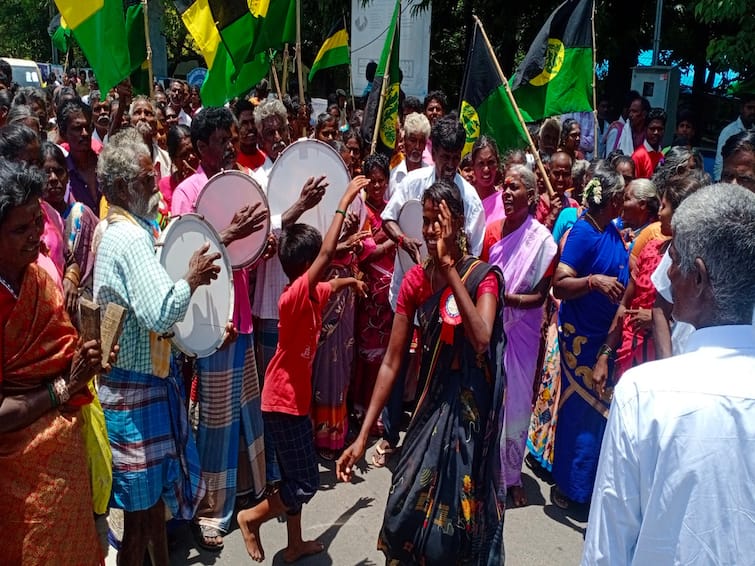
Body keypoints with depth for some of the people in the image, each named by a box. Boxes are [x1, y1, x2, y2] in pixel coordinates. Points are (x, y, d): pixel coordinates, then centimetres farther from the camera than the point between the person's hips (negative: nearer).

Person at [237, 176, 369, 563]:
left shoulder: (312, 294, 2)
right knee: (303, 483, 0)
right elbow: (327, 254, -35)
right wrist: (344, 202, -31)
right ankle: (252, 516, 20)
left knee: (296, 478, 19)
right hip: (283, 403, -9)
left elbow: (332, 283, 30)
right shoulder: (294, 296, -24)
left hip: (294, 399, 9)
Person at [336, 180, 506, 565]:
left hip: (470, 406, -3)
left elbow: (481, 339, -32)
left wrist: (449, 267, -29)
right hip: (431, 402, 4)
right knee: (406, 513, 6)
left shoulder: (483, 275, -12)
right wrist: (363, 436, -7)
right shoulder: (415, 280, -2)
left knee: (454, 517, 4)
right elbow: (391, 362, -3)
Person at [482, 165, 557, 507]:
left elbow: (540, 297, -11)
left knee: (516, 403, 7)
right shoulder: (492, 230, 1)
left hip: (520, 332, -3)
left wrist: (505, 298, -22)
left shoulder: (542, 239, -11)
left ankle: (511, 476, 24)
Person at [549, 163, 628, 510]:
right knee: (580, 410, 1)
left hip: (606, 333, 8)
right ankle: (569, 487, 18)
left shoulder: (612, 231, 6)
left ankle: (589, 483, 33)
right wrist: (594, 281, -37)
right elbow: (559, 285, -24)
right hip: (582, 336, -8)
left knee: (600, 408, 16)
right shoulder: (582, 233, -17)